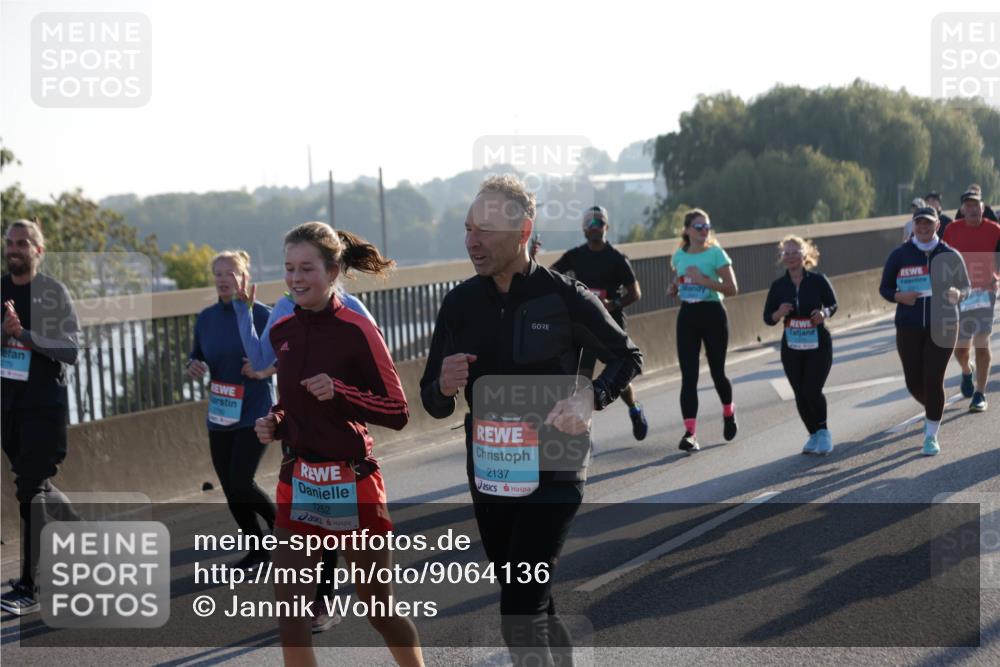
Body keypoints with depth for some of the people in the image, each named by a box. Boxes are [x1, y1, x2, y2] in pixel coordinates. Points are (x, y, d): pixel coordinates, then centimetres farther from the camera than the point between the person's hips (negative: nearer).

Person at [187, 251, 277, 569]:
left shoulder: (260, 314, -8)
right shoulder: (206, 318, 5)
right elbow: (197, 357, 17)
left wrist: (265, 368, -21)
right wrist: (194, 367, -5)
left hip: (254, 414, -5)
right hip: (220, 415, 5)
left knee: (240, 483, -12)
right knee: (230, 489, 6)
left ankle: (278, 522, 17)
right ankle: (257, 548, 24)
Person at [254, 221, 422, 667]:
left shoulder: (356, 330, -13)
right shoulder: (282, 332, 4)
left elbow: (397, 412, -12)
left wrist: (340, 392, -26)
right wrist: (274, 422, 0)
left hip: (352, 484, -5)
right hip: (297, 483, 5)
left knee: (379, 609, 11)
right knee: (290, 616, -3)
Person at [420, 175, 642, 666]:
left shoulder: (563, 296, -11)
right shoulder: (459, 303, 1)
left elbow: (627, 358, 2)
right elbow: (434, 405, 6)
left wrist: (591, 399, -17)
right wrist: (443, 387, -19)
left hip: (552, 471, -5)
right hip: (489, 474, 5)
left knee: (519, 609, -14)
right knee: (531, 599, 18)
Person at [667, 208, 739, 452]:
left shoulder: (716, 253, -6)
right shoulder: (679, 256, 8)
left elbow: (732, 289, -12)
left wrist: (703, 280, -22)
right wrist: (674, 288, 2)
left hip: (713, 315, -3)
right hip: (687, 316, 3)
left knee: (717, 371, 8)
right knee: (688, 375, -7)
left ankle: (729, 411, 39)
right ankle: (690, 432, -13)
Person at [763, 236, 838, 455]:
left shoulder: (818, 280, -6)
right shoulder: (778, 286, 0)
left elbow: (833, 304, 6)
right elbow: (768, 318, 3)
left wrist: (824, 313, -16)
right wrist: (779, 313, -19)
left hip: (818, 345, -3)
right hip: (792, 347, 3)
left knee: (812, 390, -13)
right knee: (800, 394, 5)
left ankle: (823, 431, 11)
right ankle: (814, 436, 23)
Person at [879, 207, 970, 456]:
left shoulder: (950, 255, 1)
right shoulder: (899, 255, 1)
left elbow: (966, 286, 9)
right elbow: (884, 288, 6)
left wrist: (957, 293, -15)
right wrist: (899, 296, -16)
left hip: (942, 326, -1)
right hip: (908, 328, 1)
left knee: (933, 380, -6)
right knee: (914, 383, 4)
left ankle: (931, 435, 7)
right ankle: (931, 409, 38)